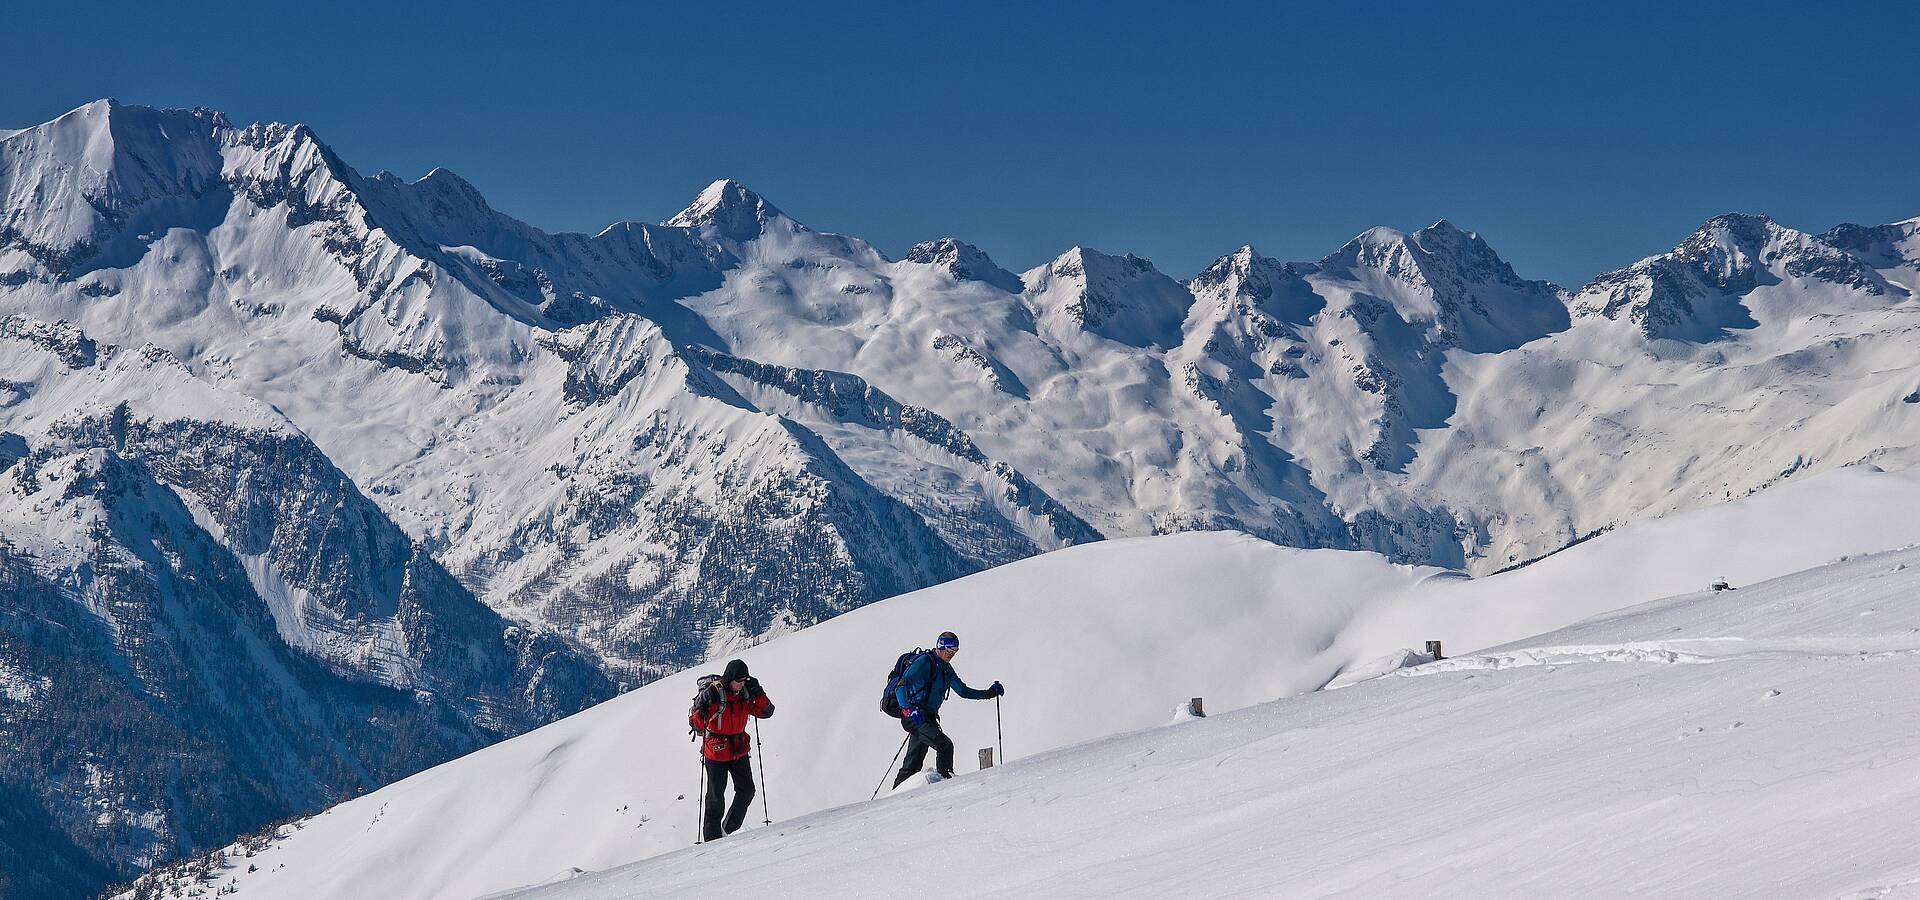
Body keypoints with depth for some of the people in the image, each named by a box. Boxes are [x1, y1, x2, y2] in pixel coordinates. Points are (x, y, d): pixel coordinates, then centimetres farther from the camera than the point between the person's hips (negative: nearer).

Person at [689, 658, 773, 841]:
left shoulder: (745, 694, -2)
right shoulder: (713, 693, -17)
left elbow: (766, 712, -1)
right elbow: (696, 722, -15)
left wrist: (758, 693, -16)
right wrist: (702, 707, -36)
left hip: (739, 750, 5)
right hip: (716, 753, -5)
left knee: (746, 791, 1)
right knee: (716, 797, -1)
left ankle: (729, 830, 17)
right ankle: (712, 836, 11)